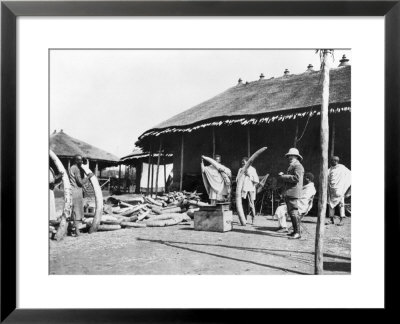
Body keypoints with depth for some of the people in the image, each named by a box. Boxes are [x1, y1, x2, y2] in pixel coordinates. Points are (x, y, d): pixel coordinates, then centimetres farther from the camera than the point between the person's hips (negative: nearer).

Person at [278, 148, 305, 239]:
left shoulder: (298, 166, -9)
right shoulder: (291, 166, 24)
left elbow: (296, 178, -23)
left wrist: (284, 176, -15)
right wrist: (283, 176, 8)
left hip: (293, 193, -11)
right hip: (288, 193, 11)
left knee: (294, 212, -11)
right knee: (290, 212, 13)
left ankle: (298, 233, -8)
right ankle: (295, 231, 21)